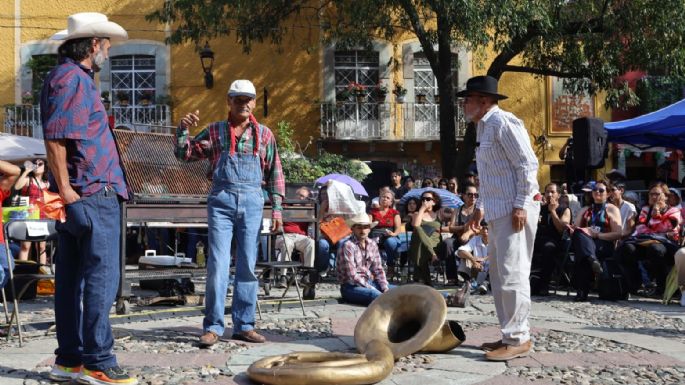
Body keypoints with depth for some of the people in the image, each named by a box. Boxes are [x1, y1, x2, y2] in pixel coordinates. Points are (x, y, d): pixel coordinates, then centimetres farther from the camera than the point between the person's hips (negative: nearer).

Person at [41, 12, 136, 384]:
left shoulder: (74, 77, 21)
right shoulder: (72, 78, -10)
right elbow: (55, 138, -19)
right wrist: (65, 189, -20)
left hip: (78, 197, 10)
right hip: (92, 194, -10)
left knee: (72, 280, 10)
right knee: (101, 278, -8)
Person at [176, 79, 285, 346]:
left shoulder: (264, 134, 11)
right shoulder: (214, 131, 10)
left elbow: (275, 173, 11)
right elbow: (185, 154, 12)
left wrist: (277, 208, 5)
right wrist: (183, 129, -5)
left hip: (252, 203, 1)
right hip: (221, 201, -1)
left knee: (247, 266, 5)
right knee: (217, 265, -7)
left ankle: (244, 325, 12)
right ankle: (213, 326, -1)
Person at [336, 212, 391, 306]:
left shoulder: (372, 245, 7)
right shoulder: (348, 246, -14)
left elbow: (378, 270, 10)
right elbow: (352, 276, -18)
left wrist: (385, 288, -7)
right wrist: (373, 289, -19)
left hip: (369, 282, 8)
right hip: (351, 287, -8)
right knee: (376, 295, -34)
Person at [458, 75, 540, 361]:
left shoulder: (502, 122, -12)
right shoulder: (483, 128, 18)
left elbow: (527, 165, -17)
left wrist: (521, 206, -20)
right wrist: (481, 206, 22)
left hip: (515, 211, -10)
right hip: (498, 212, 11)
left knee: (512, 274, -8)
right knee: (499, 274, 13)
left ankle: (518, 339, -2)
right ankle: (510, 334, 21)